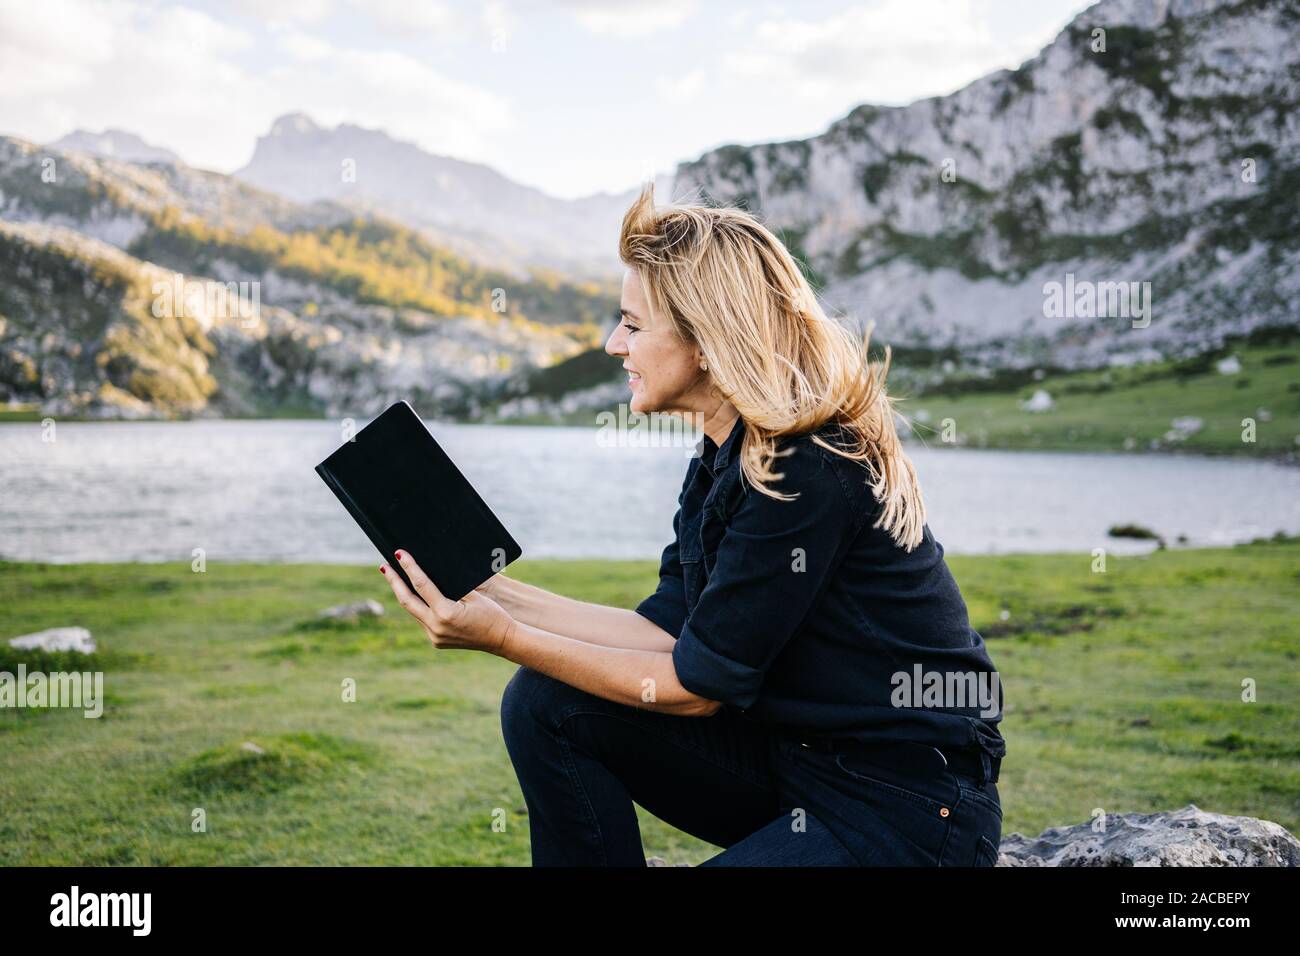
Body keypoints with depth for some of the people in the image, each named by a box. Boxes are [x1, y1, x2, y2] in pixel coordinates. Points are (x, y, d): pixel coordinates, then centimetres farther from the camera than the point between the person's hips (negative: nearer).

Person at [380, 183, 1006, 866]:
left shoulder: (809, 476, -23)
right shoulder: (723, 458, 5)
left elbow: (697, 685, -19)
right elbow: (669, 630, 5)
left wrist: (504, 639, -15)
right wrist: (494, 593, 1)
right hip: (797, 755, 9)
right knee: (544, 705, -2)